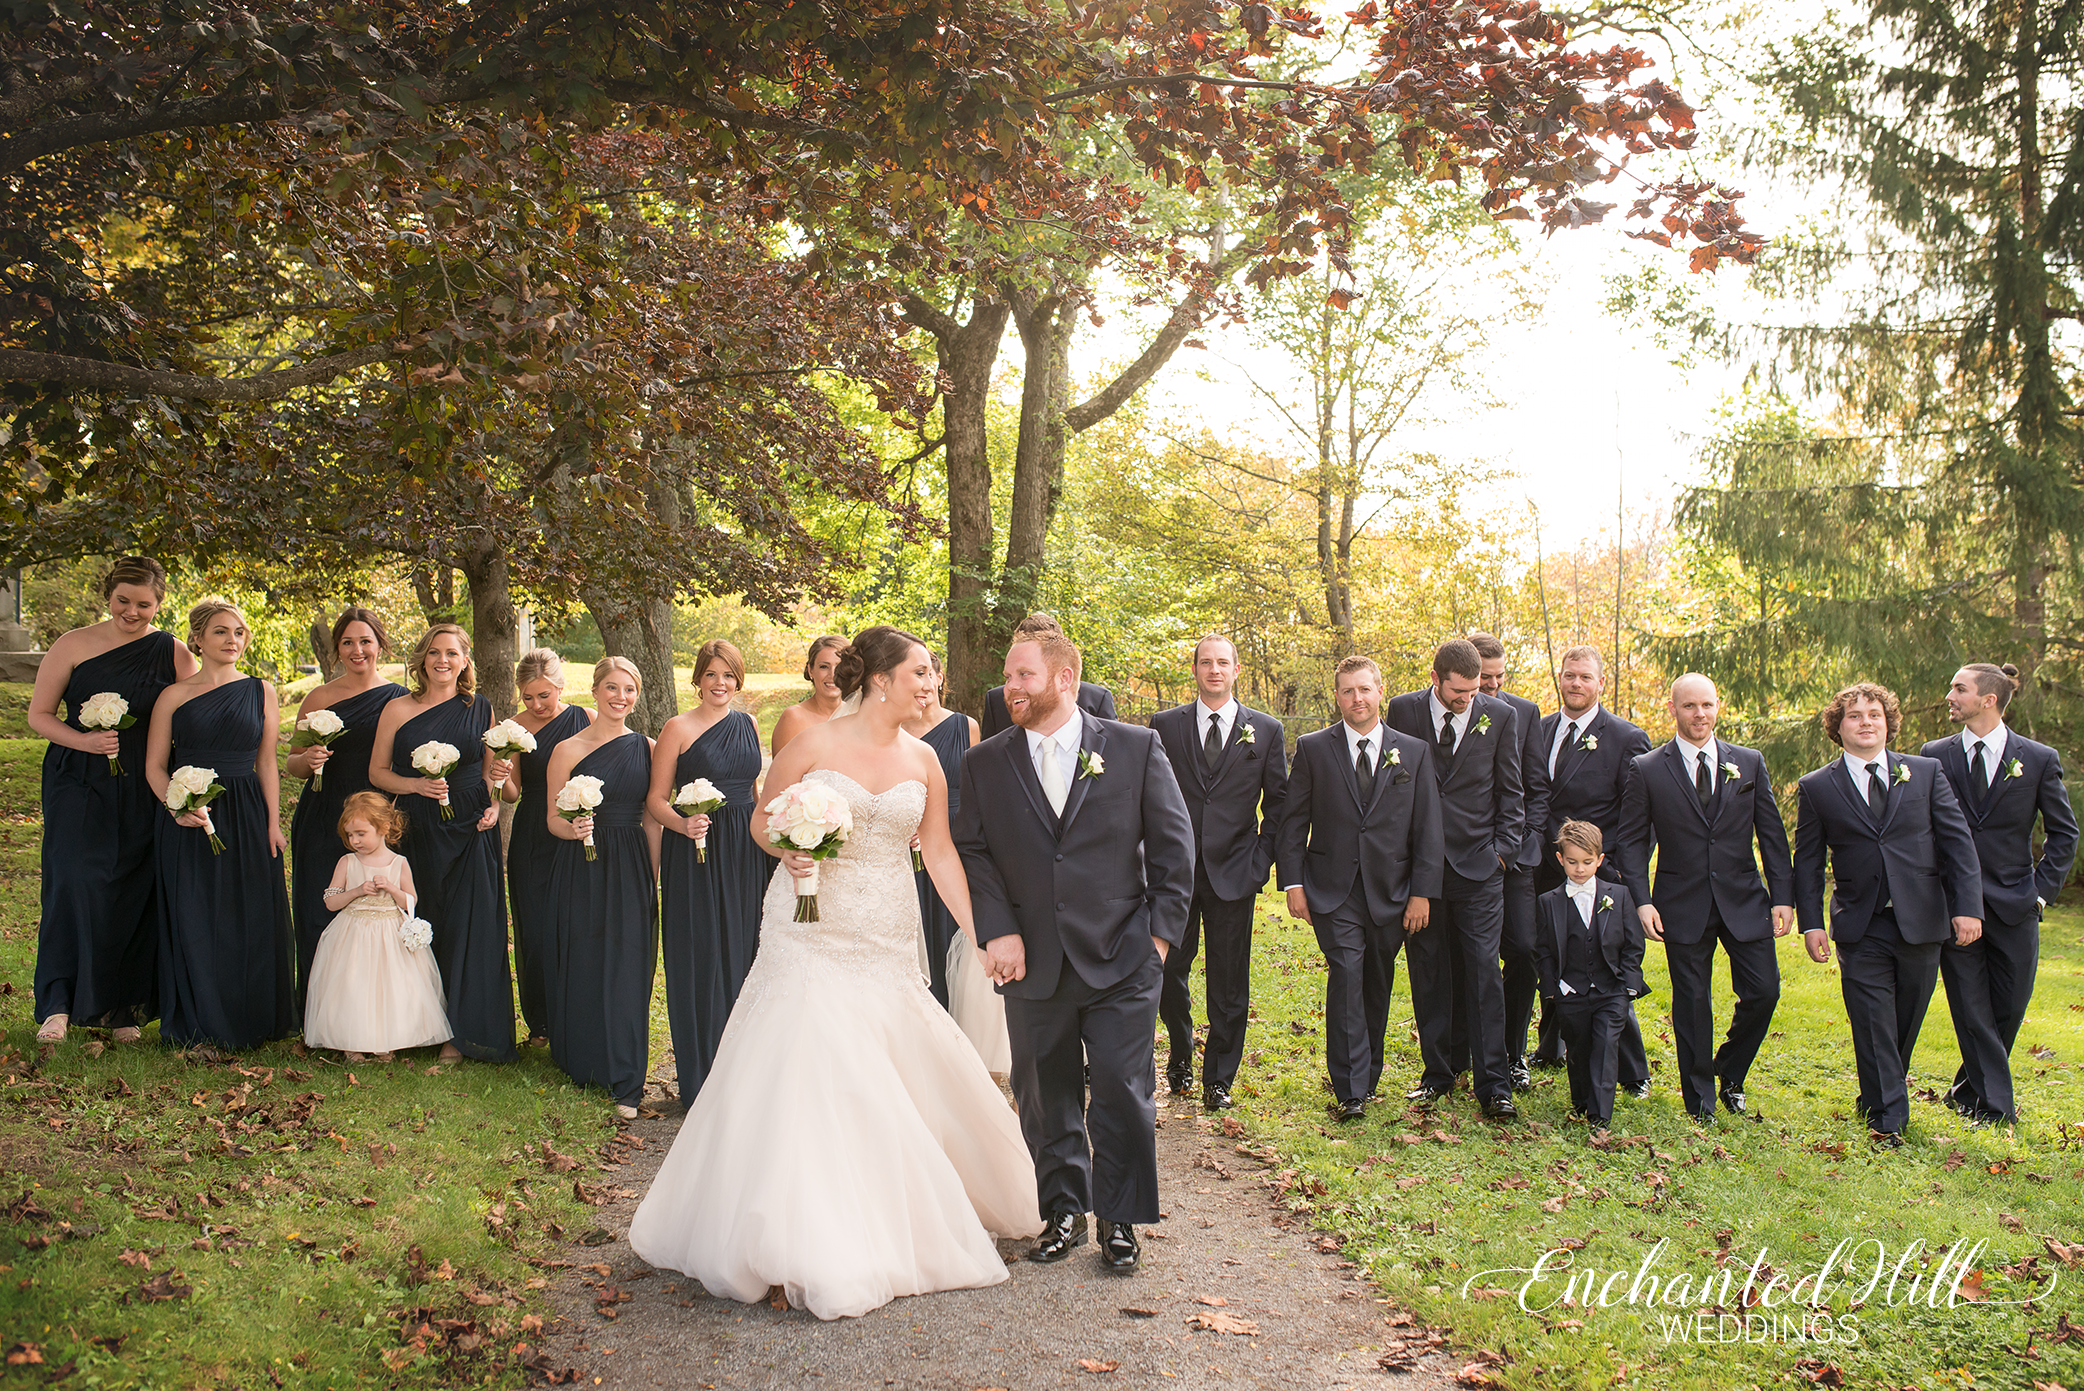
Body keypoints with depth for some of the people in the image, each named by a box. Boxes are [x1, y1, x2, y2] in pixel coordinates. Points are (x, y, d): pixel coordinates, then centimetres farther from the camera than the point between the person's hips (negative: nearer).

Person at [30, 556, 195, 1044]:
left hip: (144, 789, 1)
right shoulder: (73, 646, 2)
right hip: (78, 786, -1)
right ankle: (59, 1004, -5)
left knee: (135, 891, 2)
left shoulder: (173, 654, 4)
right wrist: (83, 741, -13)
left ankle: (124, 1008, 14)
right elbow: (39, 715, 5)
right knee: (75, 881, -13)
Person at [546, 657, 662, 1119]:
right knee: (582, 967, 4)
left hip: (631, 871, 1)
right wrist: (573, 829, -20)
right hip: (582, 870, -1)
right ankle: (582, 1066, 23)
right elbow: (553, 819, 2)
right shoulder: (568, 750, -1)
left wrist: (653, 879, 3)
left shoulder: (645, 747, 5)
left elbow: (651, 819, 7)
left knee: (627, 971, -1)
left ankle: (625, 1082, 5)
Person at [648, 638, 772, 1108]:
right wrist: (683, 824, -22)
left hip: (747, 855, 5)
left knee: (744, 955, 8)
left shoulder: (748, 725, 11)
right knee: (701, 960, -1)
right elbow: (656, 799, -4)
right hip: (697, 856, -5)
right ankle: (700, 1082, 10)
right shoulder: (678, 729, -4)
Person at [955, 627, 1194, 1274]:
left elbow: (1174, 845, 2)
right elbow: (972, 851, 4)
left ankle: (1119, 1218, 20)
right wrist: (998, 930, -7)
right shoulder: (985, 763, 5)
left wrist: (1161, 930, -3)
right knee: (1046, 1097, 11)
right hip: (1033, 965, 2)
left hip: (1122, 958, -2)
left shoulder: (1137, 748, 0)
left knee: (1123, 1091, 1)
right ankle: (1064, 1210, 29)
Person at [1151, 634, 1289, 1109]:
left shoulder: (1266, 730, 5)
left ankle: (1219, 1078, 18)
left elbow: (1278, 803, 8)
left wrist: (1263, 860, 0)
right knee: (1168, 970, 3)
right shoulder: (1165, 725, 5)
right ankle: (1181, 1051, 30)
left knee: (1229, 983, 4)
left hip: (1233, 873, 0)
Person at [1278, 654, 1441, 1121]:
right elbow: (1293, 820, 4)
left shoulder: (1414, 752, 6)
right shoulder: (1313, 748, 3)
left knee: (1377, 986, 9)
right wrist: (1294, 883, -4)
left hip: (1390, 892, 2)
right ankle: (1350, 1088, -9)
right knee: (1346, 975, -13)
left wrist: (1422, 893, -1)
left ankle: (1367, 1077, 27)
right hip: (1332, 890, -2)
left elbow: (1428, 829, 5)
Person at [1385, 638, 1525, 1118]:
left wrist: (1503, 849, 1)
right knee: (1427, 974, 7)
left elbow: (1510, 792, 8)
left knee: (1484, 972, -3)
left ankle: (1493, 1084, 1)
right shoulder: (1404, 710, 1)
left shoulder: (1500, 716, 2)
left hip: (1479, 865, -1)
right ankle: (1437, 1074, 18)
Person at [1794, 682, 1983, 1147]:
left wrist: (1967, 906, -6)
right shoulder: (1817, 787, 3)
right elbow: (1807, 861, 5)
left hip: (1921, 921, 1)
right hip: (1860, 929, -1)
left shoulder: (1926, 773, 5)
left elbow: (1958, 842, 3)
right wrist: (1811, 923, -3)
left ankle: (1884, 1093, 34)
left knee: (1906, 1021, 12)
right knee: (1873, 1025, -3)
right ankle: (1886, 1115, 5)